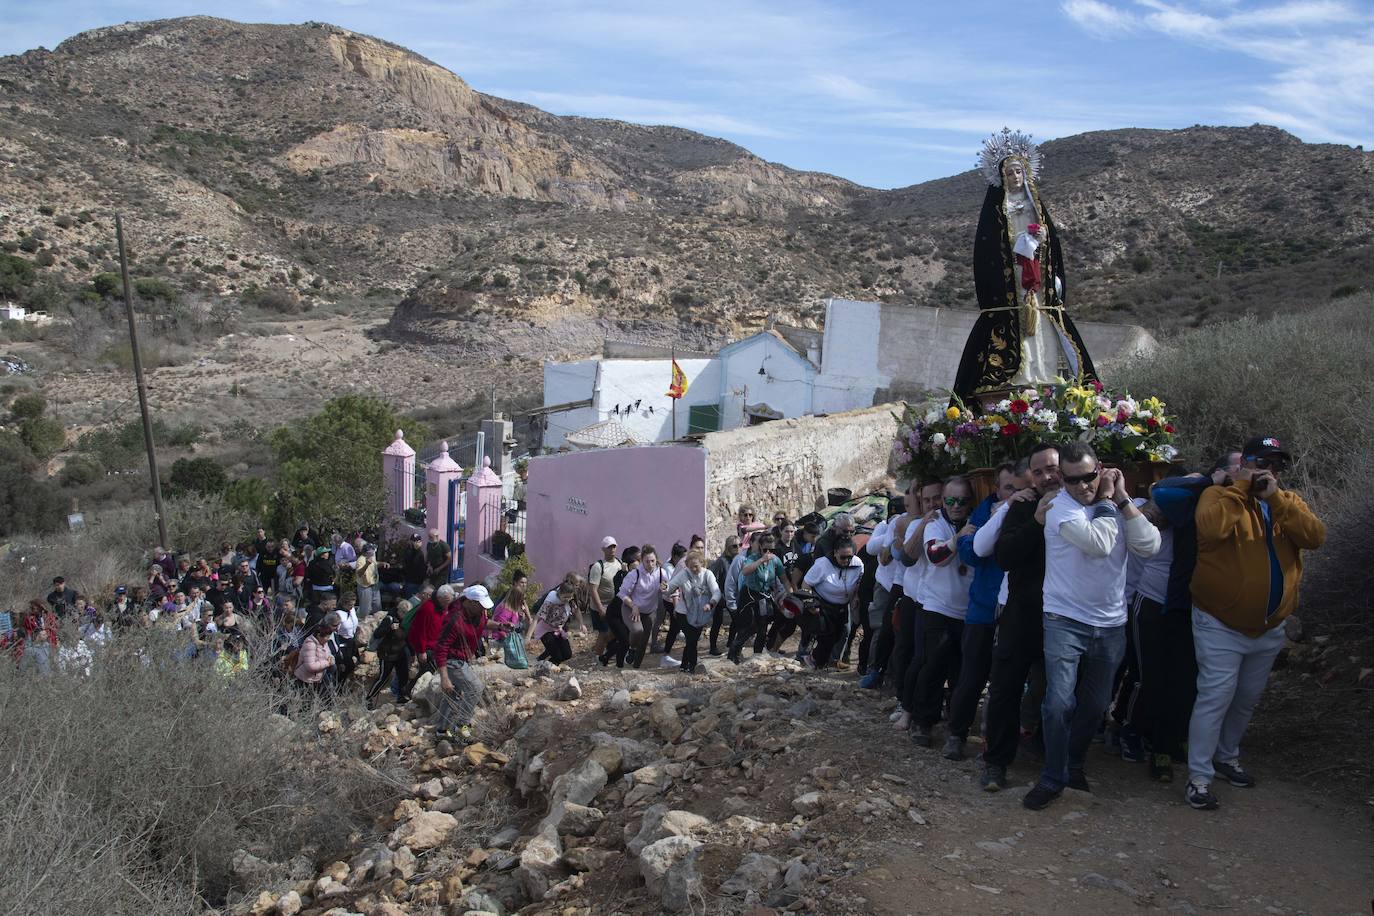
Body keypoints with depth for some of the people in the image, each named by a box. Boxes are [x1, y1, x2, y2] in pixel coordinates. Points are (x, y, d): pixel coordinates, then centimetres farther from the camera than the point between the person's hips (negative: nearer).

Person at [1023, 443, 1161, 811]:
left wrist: (1122, 498, -13)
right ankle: (1052, 778, 5)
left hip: (1110, 623, 5)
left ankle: (1074, 765, 36)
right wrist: (1105, 500, -14)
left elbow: (1150, 546, -12)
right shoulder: (1060, 506, -13)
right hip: (1065, 619, -5)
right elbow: (1098, 543, -27)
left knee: (1096, 705, 16)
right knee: (1059, 703, -12)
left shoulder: (1118, 504, 3)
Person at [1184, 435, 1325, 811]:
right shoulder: (1220, 495, -10)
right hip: (1220, 627, -6)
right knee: (1215, 698, -8)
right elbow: (1210, 529, -31)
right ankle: (1199, 777, 0)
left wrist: (1276, 497, -19)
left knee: (1247, 699, 19)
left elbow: (1315, 537, -12)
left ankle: (1227, 757, 38)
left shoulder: (1289, 502, 6)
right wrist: (1240, 487, -21)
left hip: (1269, 629, 6)